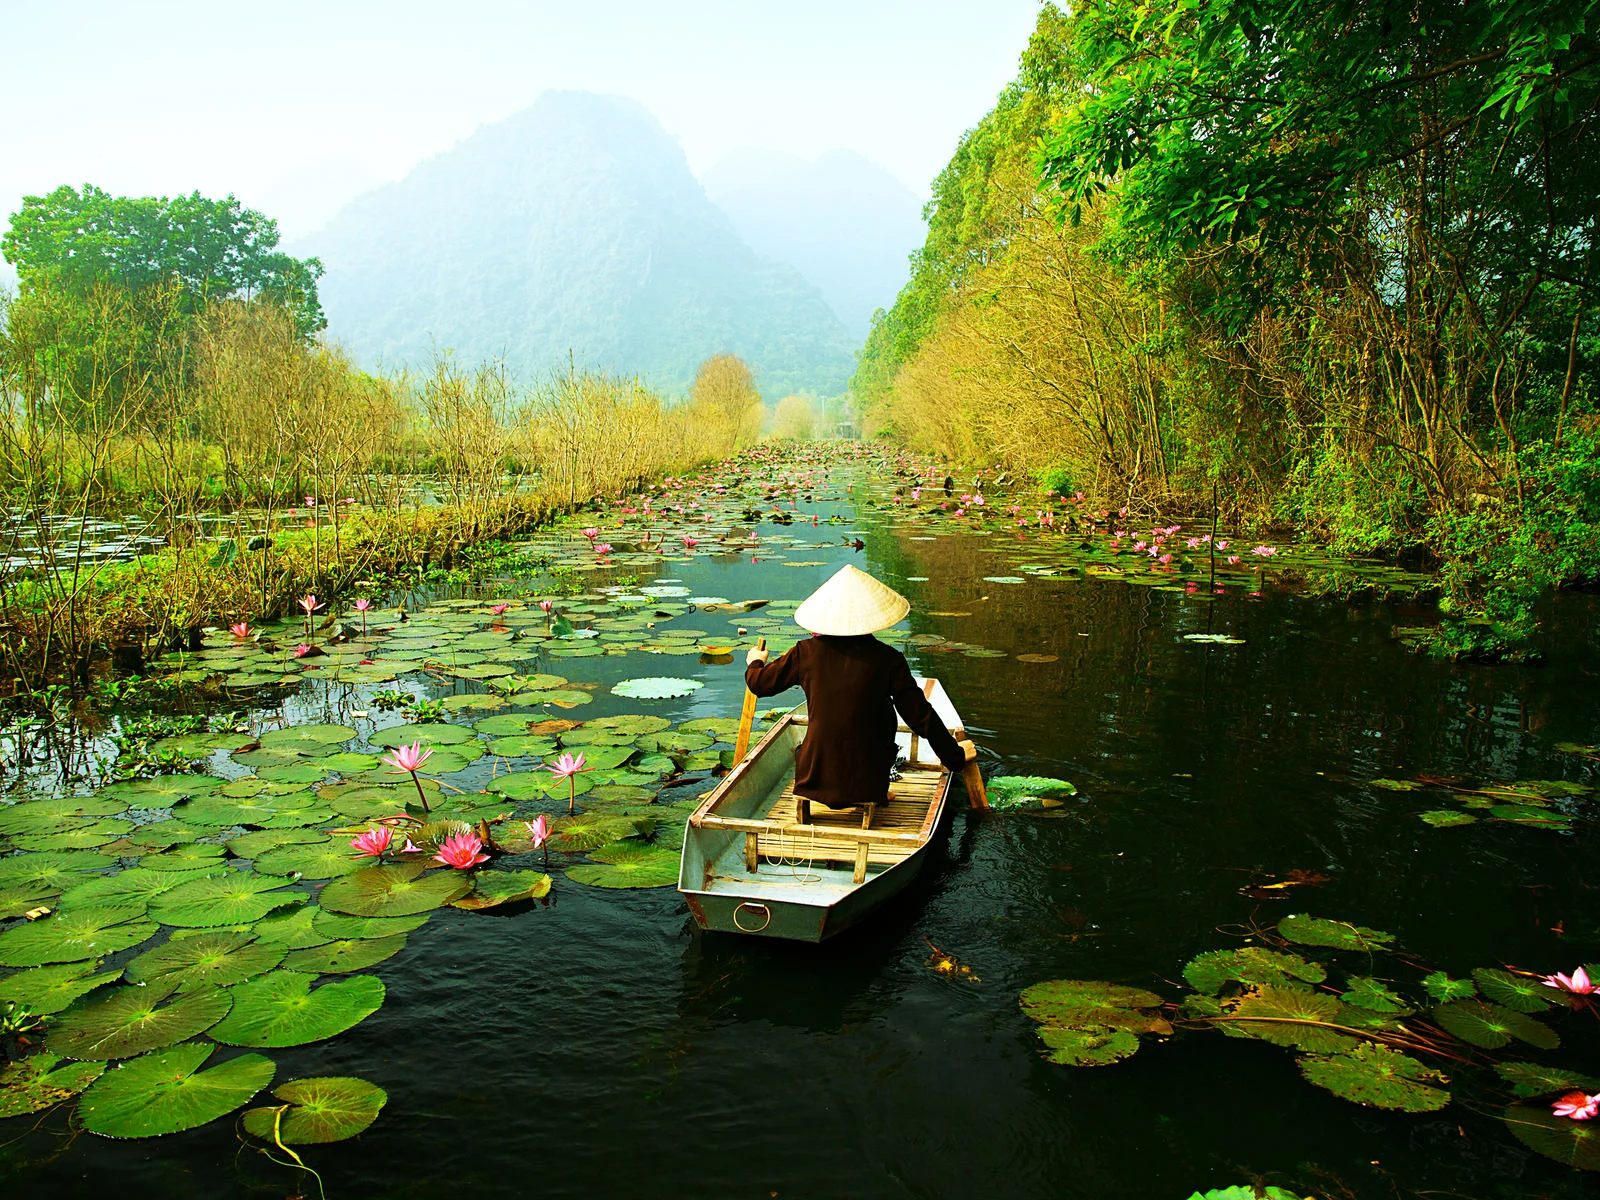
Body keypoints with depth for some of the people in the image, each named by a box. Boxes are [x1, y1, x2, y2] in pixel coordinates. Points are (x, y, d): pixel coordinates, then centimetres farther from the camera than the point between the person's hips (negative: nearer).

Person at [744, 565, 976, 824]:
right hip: (868, 781, -1)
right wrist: (954, 754, 10)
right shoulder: (887, 659, -8)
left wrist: (755, 663, 32)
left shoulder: (808, 652, -5)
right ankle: (877, 796, 27)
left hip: (814, 779, 2)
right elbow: (920, 715, -4)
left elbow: (760, 683, 8)